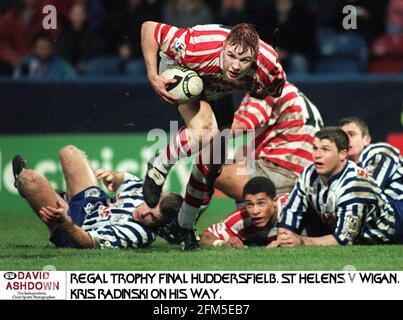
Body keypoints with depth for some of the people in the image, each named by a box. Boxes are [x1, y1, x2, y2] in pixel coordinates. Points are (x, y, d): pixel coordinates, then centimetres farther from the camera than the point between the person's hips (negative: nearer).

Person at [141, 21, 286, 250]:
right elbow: (149, 28, -34)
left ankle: (186, 225, 25)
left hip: (218, 92, 5)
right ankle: (159, 169, -8)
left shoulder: (268, 68, -35)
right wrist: (153, 77, -37)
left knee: (214, 159, 6)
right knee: (204, 130, -33)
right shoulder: (195, 50, -45)